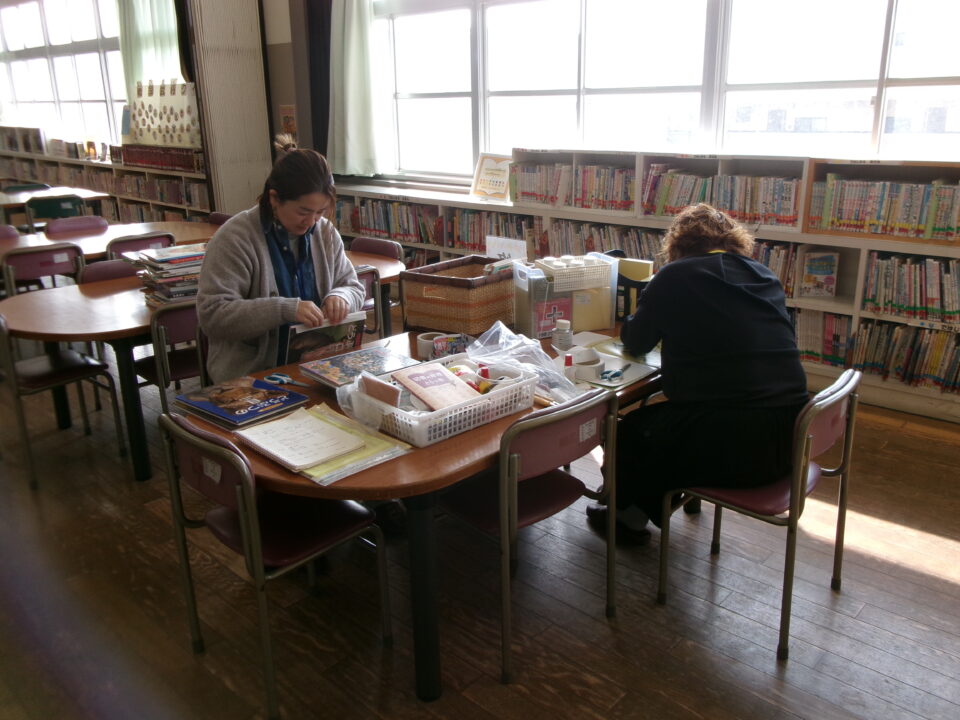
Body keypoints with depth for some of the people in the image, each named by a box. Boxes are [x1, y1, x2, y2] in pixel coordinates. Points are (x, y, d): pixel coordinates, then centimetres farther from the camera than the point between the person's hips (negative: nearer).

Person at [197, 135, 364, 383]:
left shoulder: (326, 232, 8)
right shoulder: (235, 238, -10)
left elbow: (354, 287, 16)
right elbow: (211, 315, -16)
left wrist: (340, 297, -9)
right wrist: (285, 309, -26)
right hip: (250, 374, -5)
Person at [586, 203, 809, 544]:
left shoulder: (674, 277, -4)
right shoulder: (766, 276, 12)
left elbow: (635, 342, 6)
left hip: (727, 443, -6)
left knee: (632, 428, 20)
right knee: (658, 417, 28)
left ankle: (630, 516, 39)